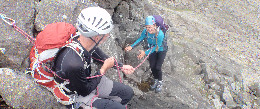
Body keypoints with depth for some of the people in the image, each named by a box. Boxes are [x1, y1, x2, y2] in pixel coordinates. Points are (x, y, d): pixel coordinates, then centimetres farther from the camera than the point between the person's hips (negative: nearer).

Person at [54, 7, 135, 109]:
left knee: (128, 92, 5)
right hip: (78, 93, -7)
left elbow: (99, 56, 6)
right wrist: (104, 69, -17)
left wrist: (121, 66, 6)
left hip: (88, 79, 7)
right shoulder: (73, 63, -40)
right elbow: (85, 91, -23)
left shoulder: (85, 41, -17)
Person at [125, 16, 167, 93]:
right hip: (152, 49, 4)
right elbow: (140, 39, -10)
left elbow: (156, 47, -33)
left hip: (161, 50, -4)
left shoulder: (160, 34, -38)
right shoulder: (145, 31, -24)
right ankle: (156, 80, 31)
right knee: (152, 66, 3)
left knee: (157, 67, -8)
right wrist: (131, 47, -22)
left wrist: (145, 53, -40)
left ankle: (160, 82, 19)